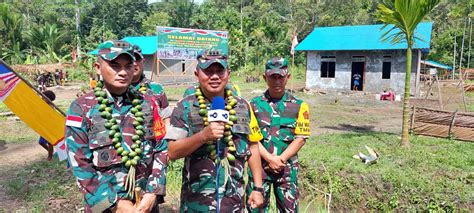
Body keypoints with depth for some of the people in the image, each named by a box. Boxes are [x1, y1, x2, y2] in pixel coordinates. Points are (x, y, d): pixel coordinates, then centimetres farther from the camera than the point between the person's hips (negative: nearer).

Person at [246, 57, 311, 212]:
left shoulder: (299, 106, 0)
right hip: (259, 165, 0)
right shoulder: (254, 104, 0)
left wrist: (280, 159, -14)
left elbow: (301, 138, -3)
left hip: (287, 168, 0)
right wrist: (269, 159, -15)